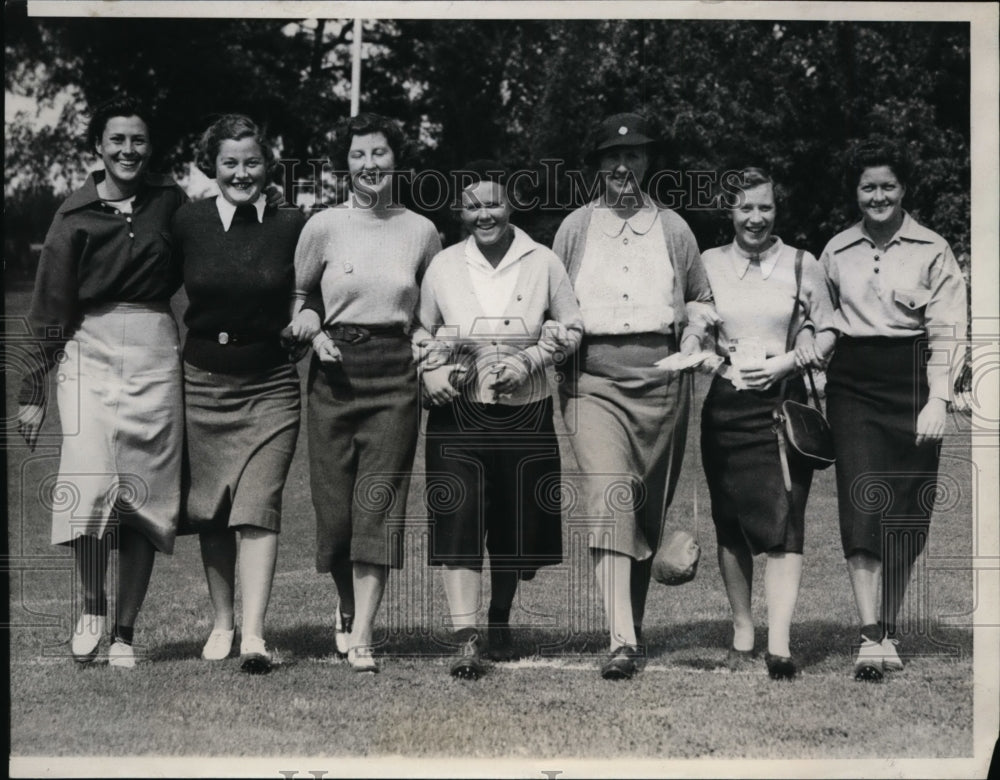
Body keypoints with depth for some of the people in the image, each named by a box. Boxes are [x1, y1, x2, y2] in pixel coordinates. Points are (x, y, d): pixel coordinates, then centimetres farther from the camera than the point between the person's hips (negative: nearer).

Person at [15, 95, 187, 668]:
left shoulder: (171, 202, 8)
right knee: (90, 484, -17)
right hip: (89, 350, -1)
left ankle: (125, 632, 8)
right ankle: (92, 605, 5)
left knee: (144, 492, 0)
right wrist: (34, 389, 1)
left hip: (155, 352, 1)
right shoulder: (76, 215, 4)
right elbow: (51, 307, 4)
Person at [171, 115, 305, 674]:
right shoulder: (188, 224, 0)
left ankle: (254, 634, -15)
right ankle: (222, 622, 22)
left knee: (258, 507, -12)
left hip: (270, 382, -2)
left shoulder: (294, 226, -2)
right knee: (209, 510, 8)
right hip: (203, 378, 2)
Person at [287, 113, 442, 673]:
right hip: (335, 372, 0)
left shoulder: (422, 232, 6)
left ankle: (362, 635, -9)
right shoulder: (324, 227, 2)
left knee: (379, 501, -8)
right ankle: (348, 607, 29)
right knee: (335, 502, 1)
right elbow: (298, 296, 14)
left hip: (395, 375, 0)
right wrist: (314, 331, -5)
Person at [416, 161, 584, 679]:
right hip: (459, 412, 0)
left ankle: (500, 624, 32)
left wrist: (528, 361, -8)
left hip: (525, 412, 1)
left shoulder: (542, 263, 3)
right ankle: (466, 640, -17)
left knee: (517, 526, 7)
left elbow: (571, 327, 8)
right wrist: (431, 369, -5)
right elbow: (419, 330, 15)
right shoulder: (444, 266, 6)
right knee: (458, 519, -14)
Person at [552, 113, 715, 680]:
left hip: (661, 377, 2)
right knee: (608, 498, -17)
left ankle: (634, 620, 25)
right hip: (594, 378, -2)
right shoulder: (575, 228, 11)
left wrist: (693, 340, 4)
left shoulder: (673, 229, 14)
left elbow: (700, 300, 22)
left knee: (650, 506, 7)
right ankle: (622, 640, -24)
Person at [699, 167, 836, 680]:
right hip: (726, 404, 2)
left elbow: (828, 335, 8)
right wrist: (707, 349, -6)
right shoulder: (708, 264, 8)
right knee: (731, 521, 4)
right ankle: (742, 633, 16)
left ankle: (779, 643, -15)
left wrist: (786, 361, -7)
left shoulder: (802, 266, 5)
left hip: (784, 403, -2)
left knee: (783, 520, -11)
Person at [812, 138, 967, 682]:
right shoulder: (837, 252, 11)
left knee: (906, 514, 3)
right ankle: (870, 637, -14)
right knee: (862, 506, -10)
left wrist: (938, 400, -11)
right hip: (853, 383, 1)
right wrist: (816, 345, 2)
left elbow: (946, 331, -3)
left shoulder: (931, 251, 2)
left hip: (911, 382, -1)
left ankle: (888, 631, 16)